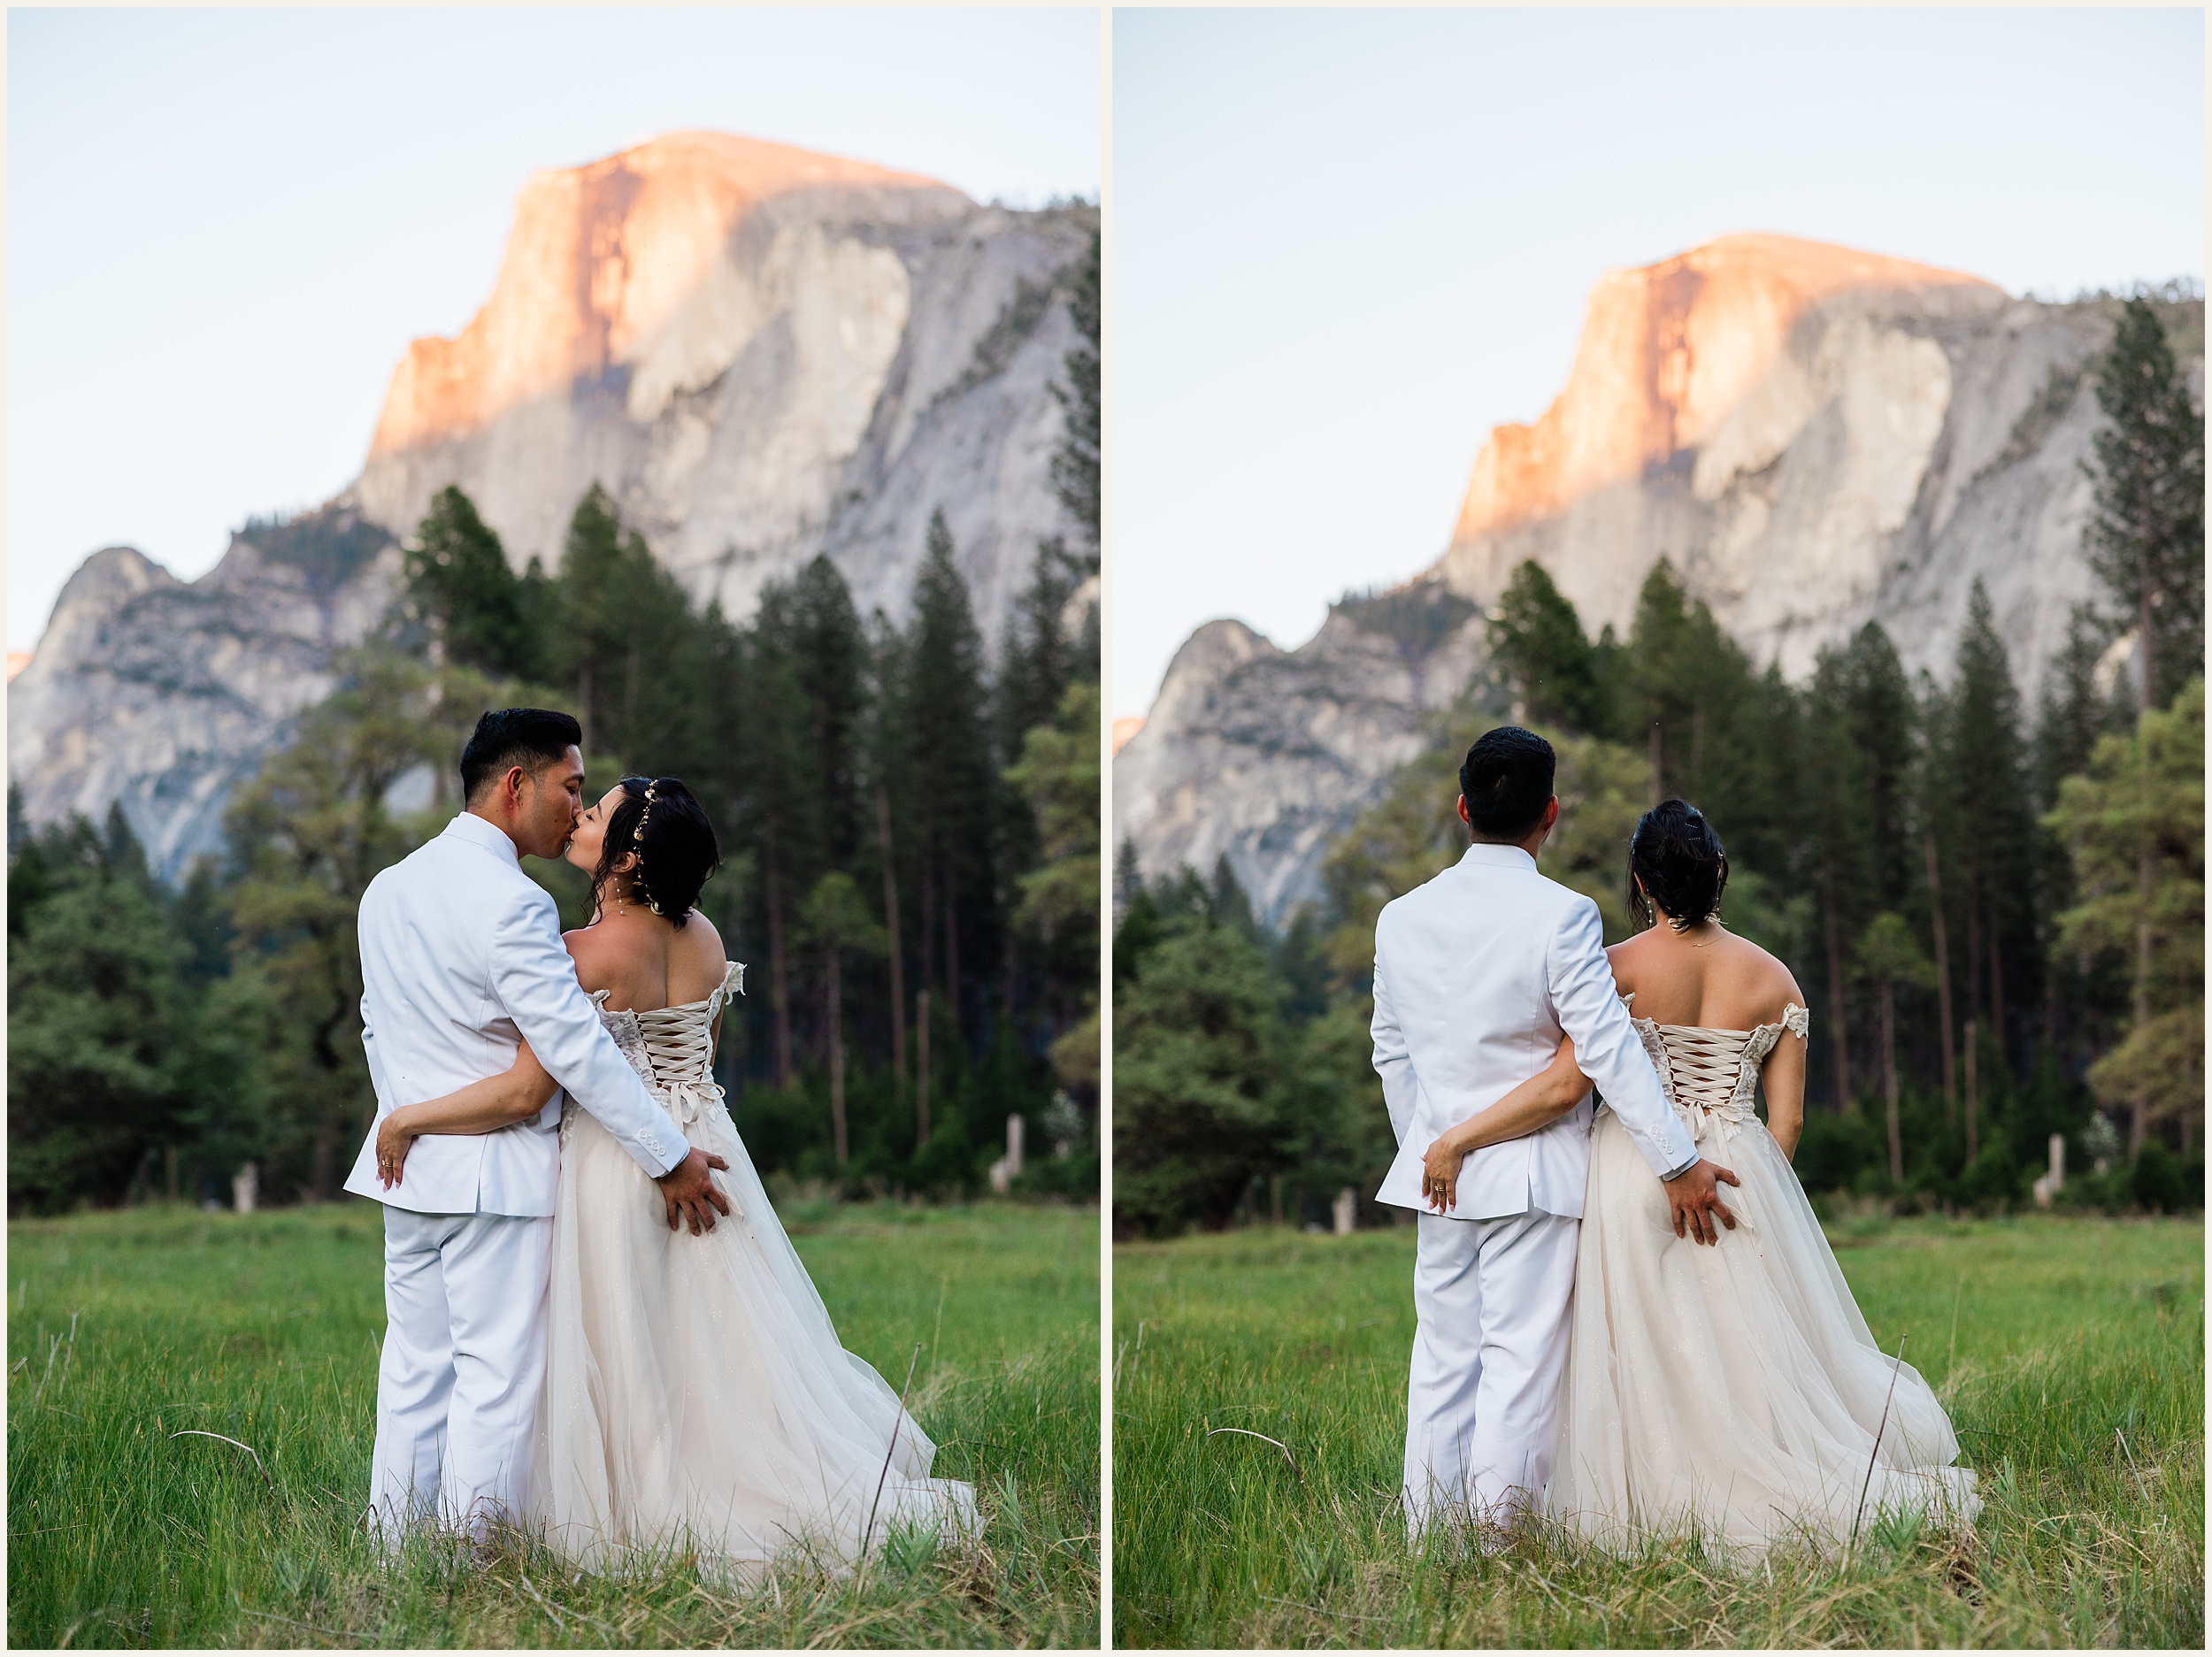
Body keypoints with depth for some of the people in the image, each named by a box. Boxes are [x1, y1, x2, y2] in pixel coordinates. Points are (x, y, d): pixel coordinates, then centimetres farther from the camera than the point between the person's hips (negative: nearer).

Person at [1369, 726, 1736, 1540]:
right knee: (1519, 1367, -1)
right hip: (1533, 1172, -5)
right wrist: (1678, 1164, -11)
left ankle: (1428, 1544, 16)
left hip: (1438, 1170, 5)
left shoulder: (1402, 917, 3)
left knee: (1442, 1361, 12)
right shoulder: (1562, 915, -14)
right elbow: (1610, 1050, -15)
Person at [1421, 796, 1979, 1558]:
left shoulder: (1618, 969, -8)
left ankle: (1656, 1509, 2)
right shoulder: (1773, 980, 3)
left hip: (1637, 1175, -3)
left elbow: (1563, 1085, -17)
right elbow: (1787, 1120, 4)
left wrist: (1456, 1140, -12)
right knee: (1756, 1351, 10)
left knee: (1645, 1360, 3)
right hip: (1740, 1177, 3)